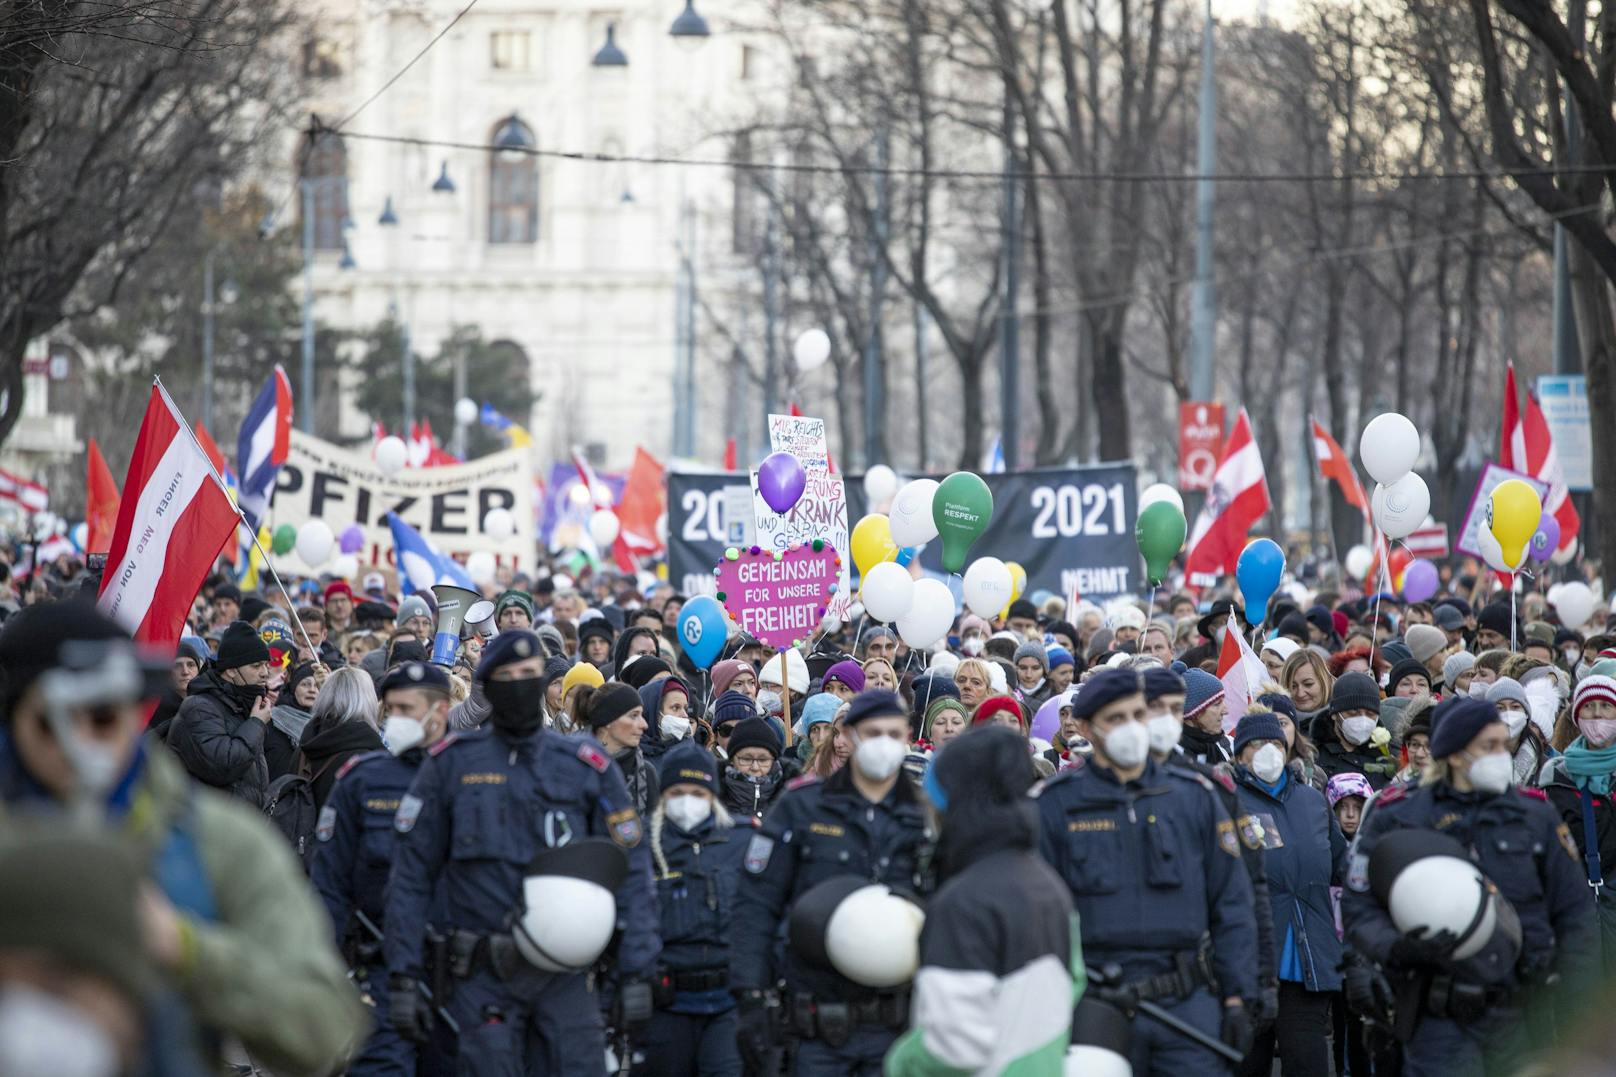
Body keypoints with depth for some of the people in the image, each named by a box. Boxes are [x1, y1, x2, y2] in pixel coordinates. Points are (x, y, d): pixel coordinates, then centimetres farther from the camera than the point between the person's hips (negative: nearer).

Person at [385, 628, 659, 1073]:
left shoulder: (588, 766, 6)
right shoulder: (450, 764, 4)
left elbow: (630, 873, 5)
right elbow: (411, 875, 3)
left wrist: (635, 972, -3)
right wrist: (403, 976, -4)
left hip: (565, 978, 1)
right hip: (483, 975, -1)